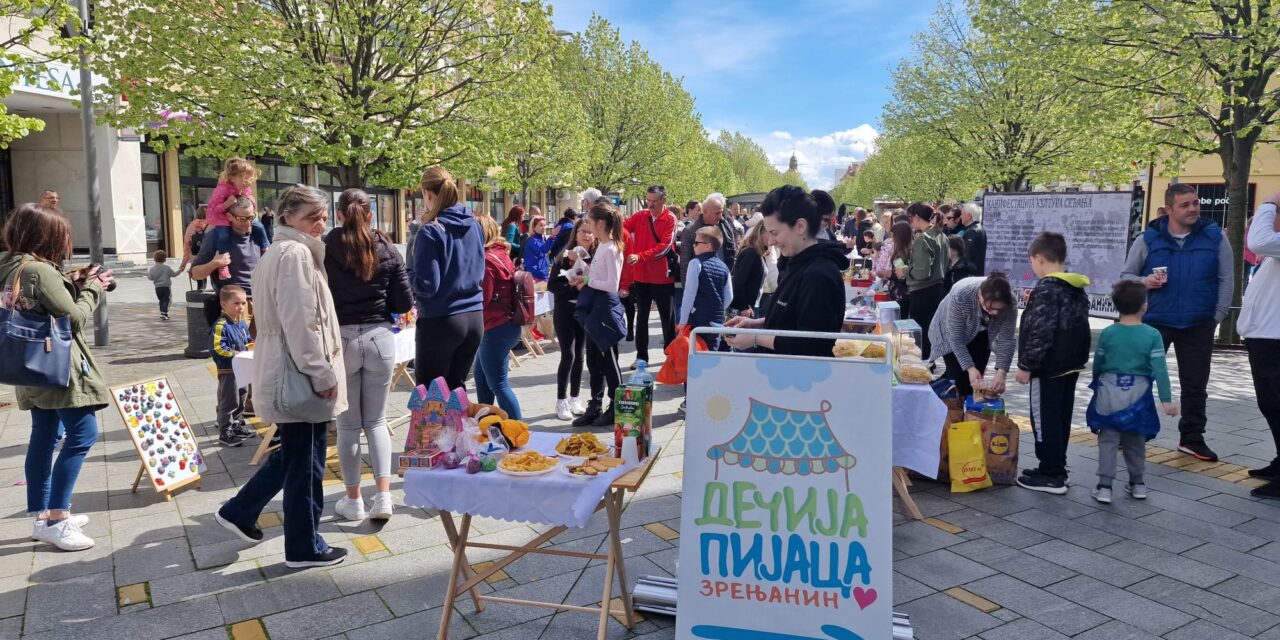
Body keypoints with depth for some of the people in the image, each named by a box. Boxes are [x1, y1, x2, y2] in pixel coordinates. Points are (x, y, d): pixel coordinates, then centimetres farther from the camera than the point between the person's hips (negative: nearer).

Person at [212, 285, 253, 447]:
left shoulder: (242, 323, 8)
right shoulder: (221, 325, -20)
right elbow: (217, 348, -25)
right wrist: (234, 354, -26)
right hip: (227, 371, -9)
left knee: (241, 398, 21)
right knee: (228, 402, -3)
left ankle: (238, 426, 37)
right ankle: (225, 434, 5)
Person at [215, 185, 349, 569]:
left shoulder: (283, 251, 17)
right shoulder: (295, 254, -16)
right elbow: (300, 324, -22)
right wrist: (322, 374, -18)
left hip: (290, 372, 10)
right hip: (300, 374, -10)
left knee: (293, 454, 22)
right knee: (306, 461, 1)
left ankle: (239, 512, 33)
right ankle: (305, 548, 14)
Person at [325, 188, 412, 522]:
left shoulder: (326, 248, -6)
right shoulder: (387, 250, -1)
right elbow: (405, 303, -1)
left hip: (341, 337, -1)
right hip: (380, 336, 2)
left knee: (348, 423, 11)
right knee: (376, 420, 13)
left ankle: (353, 499, 19)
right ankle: (383, 495, 3)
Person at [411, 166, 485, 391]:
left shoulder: (431, 232, -13)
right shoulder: (475, 226, 6)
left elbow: (427, 285, -15)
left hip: (440, 321, -6)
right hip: (474, 318, 6)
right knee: (455, 387, 16)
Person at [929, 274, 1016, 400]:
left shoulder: (1010, 303, -32)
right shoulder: (960, 296, -42)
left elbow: (1005, 340, -25)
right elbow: (956, 338, -33)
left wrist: (1001, 373, -37)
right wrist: (969, 368, -40)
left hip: (979, 334, 3)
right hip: (951, 331, -3)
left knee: (976, 379, -2)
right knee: (959, 375, -12)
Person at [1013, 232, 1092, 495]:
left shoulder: (1046, 289, -17)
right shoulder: (1078, 288, 11)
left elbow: (1040, 332, -21)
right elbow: (1081, 328, 18)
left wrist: (1026, 365, -16)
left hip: (1048, 367, -9)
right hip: (1071, 365, 9)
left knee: (1045, 420, -2)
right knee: (1061, 419, 15)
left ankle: (1051, 475, 2)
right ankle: (1056, 469, 24)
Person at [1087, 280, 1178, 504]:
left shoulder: (1107, 333, -5)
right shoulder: (1152, 335, -8)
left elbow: (1097, 364, 4)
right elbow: (1159, 369, -10)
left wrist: (1098, 385, 23)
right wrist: (1167, 399, -6)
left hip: (1109, 395, 0)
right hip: (1137, 397, 1)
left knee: (1108, 440, 2)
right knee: (1135, 441, 15)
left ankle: (1104, 485, -3)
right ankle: (1137, 483, 26)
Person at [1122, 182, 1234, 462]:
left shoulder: (1215, 236, 1)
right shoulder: (1148, 239, -2)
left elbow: (1226, 279, 4)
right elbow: (1127, 275, 5)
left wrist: (1217, 316, -1)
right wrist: (1144, 282, -17)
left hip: (1198, 326, 1)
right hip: (1155, 322, -1)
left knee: (1195, 385, 9)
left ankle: (1192, 438, 23)